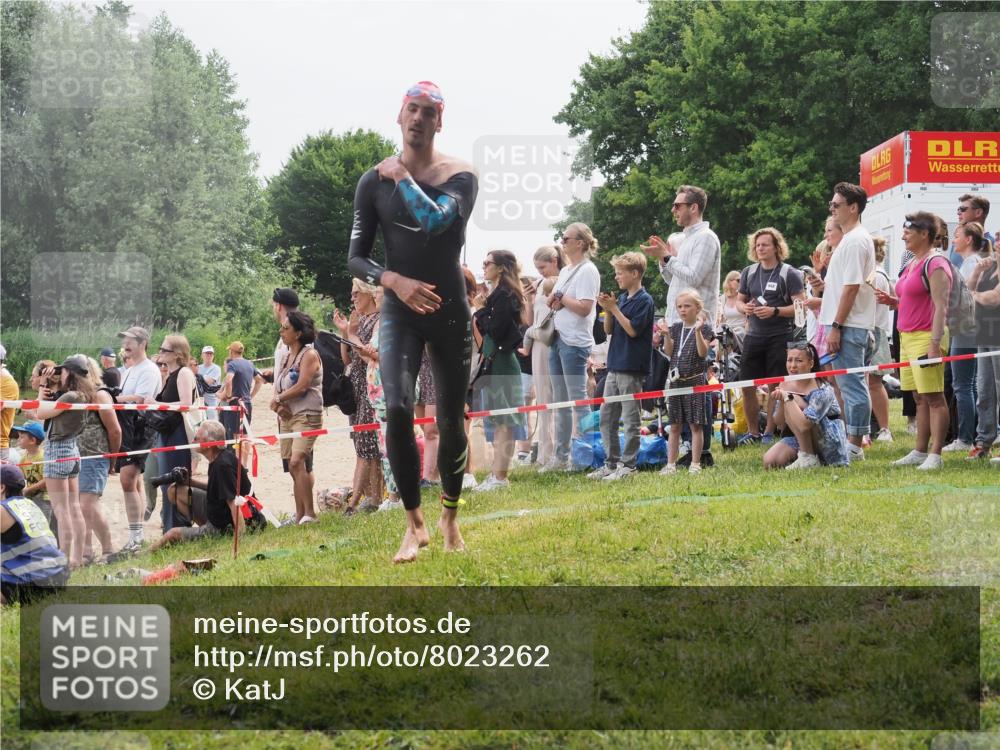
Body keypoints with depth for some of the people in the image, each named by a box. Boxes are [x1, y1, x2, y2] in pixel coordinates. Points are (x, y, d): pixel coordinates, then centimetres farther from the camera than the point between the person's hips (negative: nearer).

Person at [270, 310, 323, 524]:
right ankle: (299, 516, 10)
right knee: (297, 469, 7)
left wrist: (277, 399, -4)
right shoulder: (285, 357, 18)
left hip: (307, 416, -8)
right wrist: (278, 406, -6)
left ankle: (309, 513, -21)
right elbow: (277, 390, 15)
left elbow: (301, 386, -16)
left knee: (296, 462, -22)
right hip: (287, 417, 8)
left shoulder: (309, 355, -5)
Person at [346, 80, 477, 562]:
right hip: (399, 310, 0)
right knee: (397, 409, -20)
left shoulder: (459, 177, -5)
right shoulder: (374, 181, 0)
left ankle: (450, 517, 28)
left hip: (450, 310, 0)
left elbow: (437, 220, -27)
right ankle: (414, 523, -9)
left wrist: (402, 176, -14)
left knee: (451, 419, 7)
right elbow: (356, 258, 1)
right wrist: (395, 280, -18)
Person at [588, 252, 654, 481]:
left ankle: (628, 465, 2)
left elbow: (633, 330, -17)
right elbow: (609, 330, 14)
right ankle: (612, 462, 16)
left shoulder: (644, 300, -10)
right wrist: (607, 310, -2)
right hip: (615, 365, 8)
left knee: (630, 419, -3)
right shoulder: (622, 298, 13)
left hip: (632, 368, -8)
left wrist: (614, 308, -16)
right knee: (606, 417, 10)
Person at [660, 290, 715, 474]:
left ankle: (695, 464, 3)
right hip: (676, 380, 5)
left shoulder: (704, 327, -3)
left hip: (695, 379, -5)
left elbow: (703, 352, -14)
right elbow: (669, 352, 4)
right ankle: (671, 464, 11)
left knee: (695, 424, -1)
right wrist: (666, 335, -10)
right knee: (674, 425, 7)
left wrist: (698, 331, -25)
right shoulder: (676, 328, 11)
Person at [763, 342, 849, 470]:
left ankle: (808, 458, -19)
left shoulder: (821, 391, -23)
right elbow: (780, 422, 2)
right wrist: (781, 401, -17)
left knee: (794, 402, -24)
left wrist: (787, 398, -30)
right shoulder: (786, 385, 0)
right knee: (769, 462, -15)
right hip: (801, 440, 7)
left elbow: (804, 425, -36)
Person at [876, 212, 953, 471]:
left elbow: (940, 306, -16)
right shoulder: (912, 264, 18)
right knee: (920, 398, 11)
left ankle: (935, 455, -9)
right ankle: (920, 452, 14)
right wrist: (891, 301, 9)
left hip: (926, 336, -9)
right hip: (908, 335, 9)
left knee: (934, 397, -8)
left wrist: (935, 344, -22)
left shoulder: (935, 263, -10)